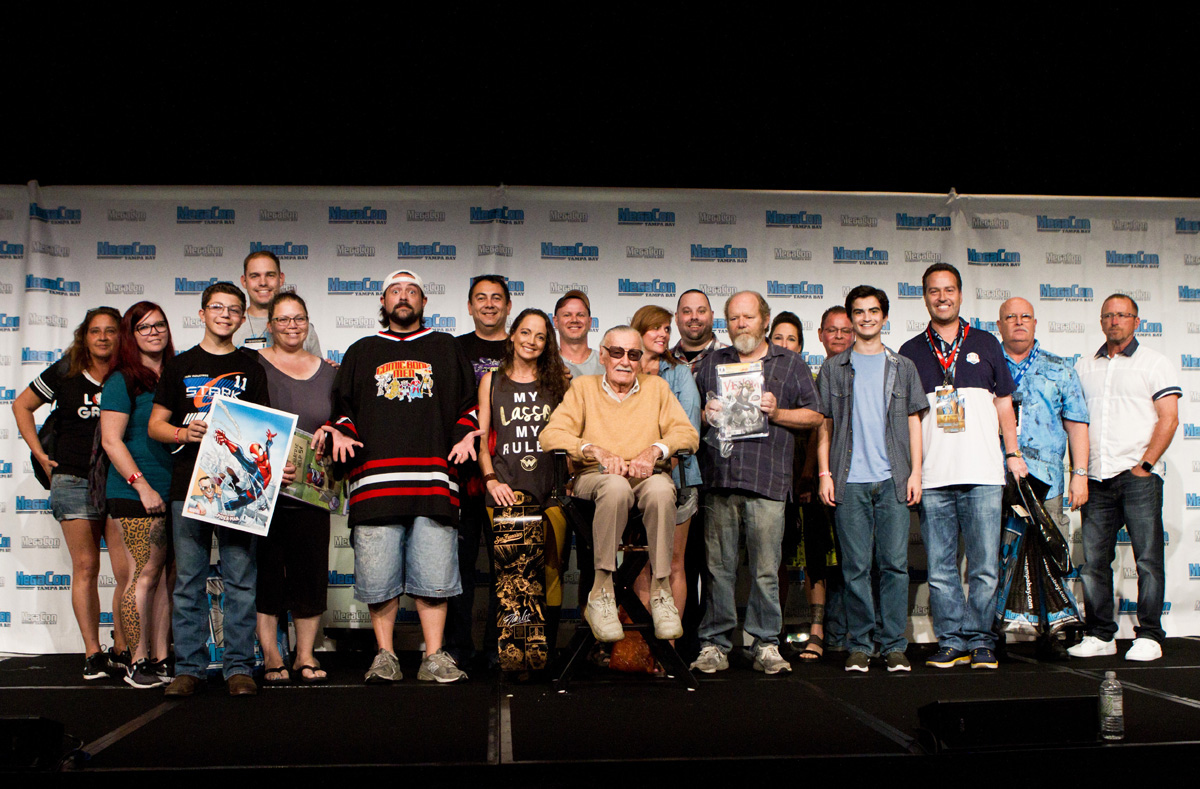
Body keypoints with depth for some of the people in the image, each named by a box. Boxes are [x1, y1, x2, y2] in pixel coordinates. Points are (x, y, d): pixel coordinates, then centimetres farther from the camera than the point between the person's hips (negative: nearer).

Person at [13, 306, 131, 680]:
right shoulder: (64, 374, 4)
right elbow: (21, 405, 17)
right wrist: (40, 454, 9)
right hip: (74, 482, 0)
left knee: (127, 571, -7)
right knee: (85, 567, 1)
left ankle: (122, 649, 7)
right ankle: (92, 653, 8)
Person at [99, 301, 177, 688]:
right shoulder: (122, 381, -2)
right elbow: (111, 440, -8)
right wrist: (142, 485, -15)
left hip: (175, 493, 6)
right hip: (136, 496, -6)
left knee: (168, 576, 5)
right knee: (146, 573, -7)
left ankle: (162, 660, 11)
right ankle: (138, 662, 2)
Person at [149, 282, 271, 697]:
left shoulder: (250, 366, 13)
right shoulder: (180, 366, 12)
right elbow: (155, 425, 12)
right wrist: (183, 433, -8)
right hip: (188, 484, 1)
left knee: (241, 580, -2)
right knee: (189, 580, 3)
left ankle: (239, 667, 5)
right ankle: (189, 667, 11)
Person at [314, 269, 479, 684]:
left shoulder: (447, 349, 20)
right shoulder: (361, 353, 21)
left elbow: (470, 403, 17)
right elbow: (343, 407, 22)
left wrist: (467, 433, 0)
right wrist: (339, 433, 3)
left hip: (433, 478, -1)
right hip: (375, 476, 1)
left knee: (433, 574, -4)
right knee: (378, 575, -1)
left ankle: (433, 657, 4)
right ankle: (384, 656, 11)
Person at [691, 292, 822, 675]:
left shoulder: (790, 364, 14)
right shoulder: (712, 363, 20)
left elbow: (814, 416, 11)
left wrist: (776, 413, -4)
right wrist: (705, 414, 0)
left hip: (767, 479, -2)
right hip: (718, 476, 2)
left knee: (766, 569, -2)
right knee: (718, 566, 2)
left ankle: (766, 644, 7)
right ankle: (714, 643, 9)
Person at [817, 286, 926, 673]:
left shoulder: (902, 367, 13)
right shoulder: (833, 368, 11)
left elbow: (913, 423, 12)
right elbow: (824, 424, 9)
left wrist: (915, 472, 3)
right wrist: (824, 472, 0)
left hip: (893, 480, 1)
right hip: (850, 481, -1)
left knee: (895, 563, -1)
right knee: (856, 565, 0)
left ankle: (894, 644, 7)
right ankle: (859, 645, 8)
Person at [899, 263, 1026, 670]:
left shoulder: (985, 344, 13)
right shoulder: (911, 353, 11)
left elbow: (1004, 403, 16)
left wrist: (1013, 453, 7)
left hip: (983, 473, 0)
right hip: (932, 478, 1)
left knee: (985, 567, -2)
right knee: (940, 569, 2)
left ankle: (980, 640, 8)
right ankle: (952, 641, 10)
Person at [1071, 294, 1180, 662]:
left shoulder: (1154, 363, 4)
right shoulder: (1084, 368, 16)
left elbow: (1168, 418, -4)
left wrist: (1145, 465, -12)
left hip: (1138, 476, -4)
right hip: (1096, 479, 4)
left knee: (1148, 558, -4)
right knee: (1093, 559, 5)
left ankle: (1149, 636, 3)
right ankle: (1100, 635, 13)